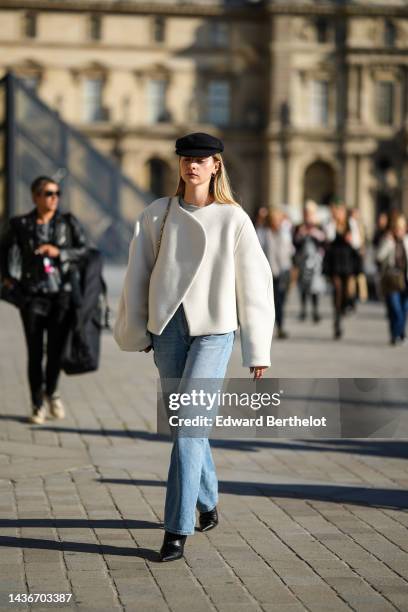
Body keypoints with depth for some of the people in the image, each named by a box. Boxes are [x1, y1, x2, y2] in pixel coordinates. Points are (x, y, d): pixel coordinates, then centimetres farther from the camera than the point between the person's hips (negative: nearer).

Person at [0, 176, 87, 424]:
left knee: (57, 349, 1)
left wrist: (59, 252, -14)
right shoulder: (20, 224, 3)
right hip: (33, 296, 0)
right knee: (35, 353, 0)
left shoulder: (68, 222, 3)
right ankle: (38, 406, 13)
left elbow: (84, 250, 0)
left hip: (62, 294, 1)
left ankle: (52, 391, 30)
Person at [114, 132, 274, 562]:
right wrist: (135, 331, 10)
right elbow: (139, 274, 10)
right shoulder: (157, 215, 5)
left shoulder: (233, 219, -2)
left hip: (214, 332, -3)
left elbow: (254, 285, -1)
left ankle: (177, 529, -12)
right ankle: (207, 501, 36)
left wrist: (258, 349, -1)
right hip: (169, 328, 4)